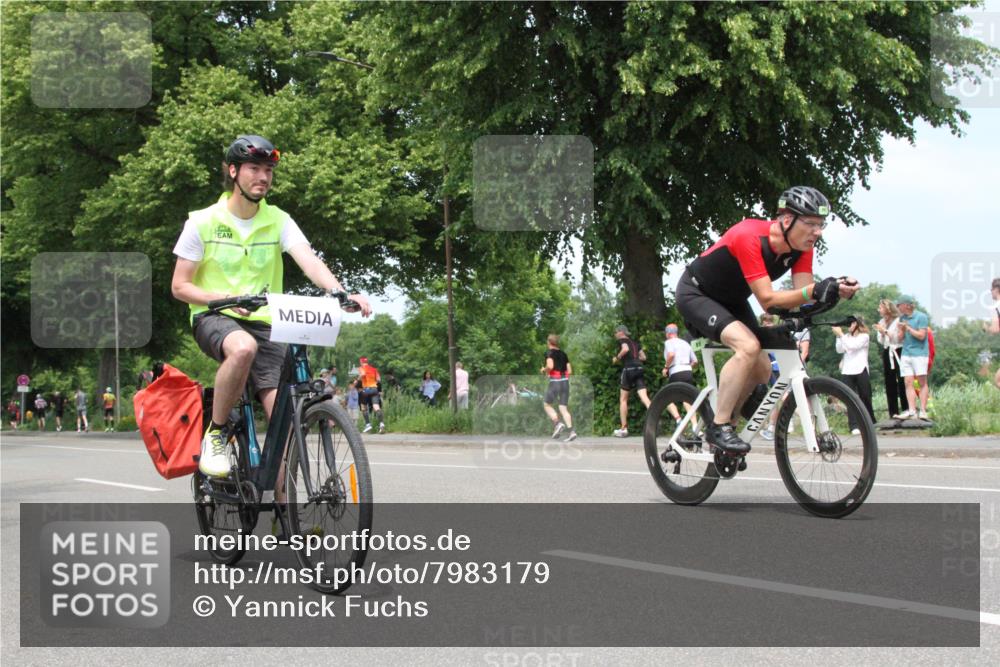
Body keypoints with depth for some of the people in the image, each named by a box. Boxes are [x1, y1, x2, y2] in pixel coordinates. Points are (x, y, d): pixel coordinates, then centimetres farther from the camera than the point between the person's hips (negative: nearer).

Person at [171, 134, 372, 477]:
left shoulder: (279, 221, 3)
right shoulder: (202, 222, -2)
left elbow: (309, 261, -14)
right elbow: (180, 286, -2)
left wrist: (340, 293, -34)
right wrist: (225, 299, -20)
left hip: (263, 324, 3)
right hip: (214, 319, -3)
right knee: (243, 347, -39)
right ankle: (215, 434, -18)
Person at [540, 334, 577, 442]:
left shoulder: (549, 353, -4)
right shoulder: (563, 354, 15)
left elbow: (550, 366, -21)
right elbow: (569, 371, 13)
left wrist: (544, 370, -1)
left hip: (555, 381, -6)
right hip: (565, 381, 6)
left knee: (547, 404, 11)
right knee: (563, 408, 4)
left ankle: (557, 423, -10)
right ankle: (571, 431, -11)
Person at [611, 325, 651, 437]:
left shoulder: (622, 340, 3)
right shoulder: (635, 343, 22)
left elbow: (625, 349, -18)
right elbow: (643, 357, 21)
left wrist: (617, 358, -5)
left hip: (628, 369, -6)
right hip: (639, 369, 6)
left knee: (623, 399, 7)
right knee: (644, 397, -6)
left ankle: (624, 429, 9)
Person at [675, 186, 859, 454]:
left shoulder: (801, 246, -12)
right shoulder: (749, 237, -34)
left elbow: (802, 295, -19)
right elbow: (767, 299, -37)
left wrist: (835, 289, -39)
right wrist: (813, 291, -51)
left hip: (731, 300, 8)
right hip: (696, 294, -8)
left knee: (762, 370, 2)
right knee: (748, 346, -29)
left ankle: (727, 419, 22)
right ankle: (719, 428, -22)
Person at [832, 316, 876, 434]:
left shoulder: (864, 336, 1)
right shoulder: (847, 336, 13)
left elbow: (852, 346, -14)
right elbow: (840, 350, 3)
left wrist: (841, 334, -12)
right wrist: (838, 336, -4)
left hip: (860, 370, -3)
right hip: (847, 371, 3)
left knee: (865, 398, 4)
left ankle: (871, 423, 21)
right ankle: (854, 426, -9)